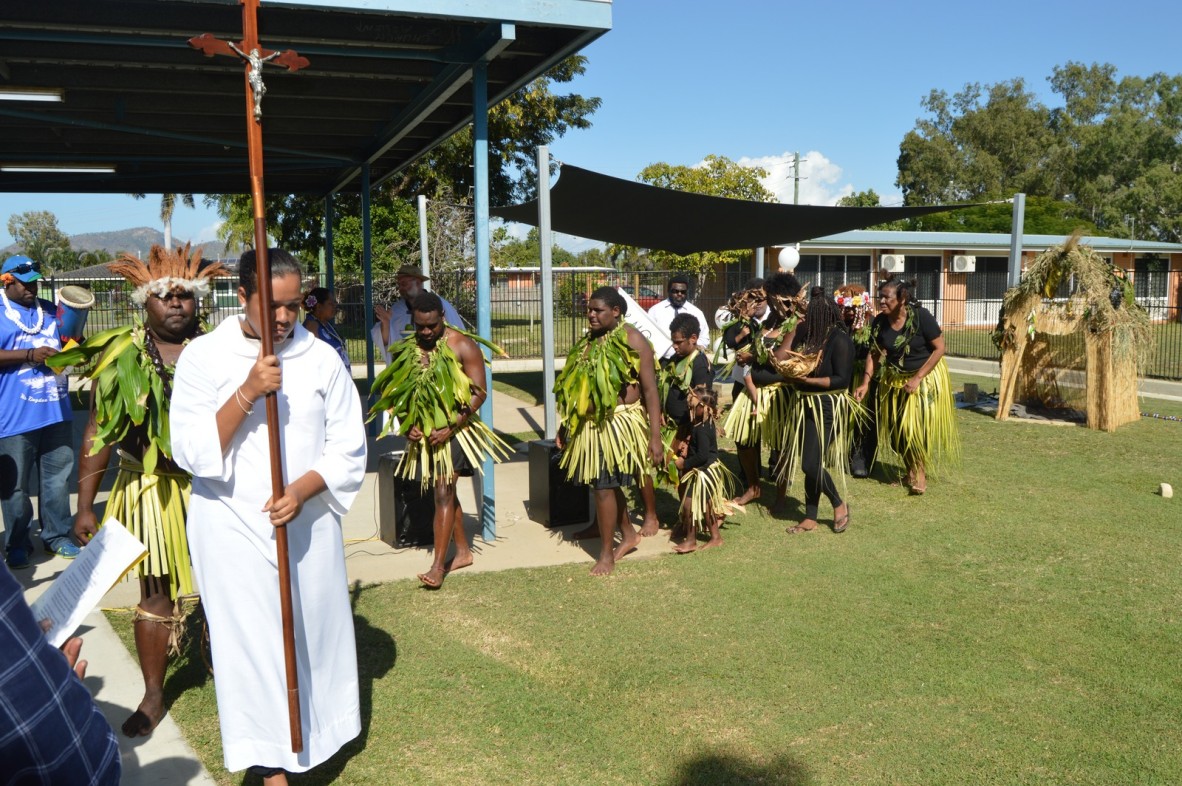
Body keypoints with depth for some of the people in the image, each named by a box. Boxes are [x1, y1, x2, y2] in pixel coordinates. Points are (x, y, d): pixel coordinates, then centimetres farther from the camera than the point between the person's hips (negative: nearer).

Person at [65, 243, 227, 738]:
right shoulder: (120, 358, -2)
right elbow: (97, 434, 0)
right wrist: (85, 505, -3)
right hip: (152, 492, 0)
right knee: (157, 592, 10)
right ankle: (153, 696, 25)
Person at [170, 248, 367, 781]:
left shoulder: (321, 358, -1)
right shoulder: (204, 356, -5)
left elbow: (348, 449, 0)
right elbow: (191, 451, -11)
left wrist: (301, 489, -17)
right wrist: (247, 393, -22)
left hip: (308, 524, 2)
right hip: (233, 527, -2)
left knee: (314, 632, 13)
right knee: (253, 642, 1)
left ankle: (314, 734, 36)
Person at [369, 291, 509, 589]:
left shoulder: (462, 345, -11)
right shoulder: (405, 349, 3)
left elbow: (479, 392, -11)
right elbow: (395, 391, 11)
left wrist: (451, 427, -18)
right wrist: (407, 425, -3)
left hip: (454, 430, -6)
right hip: (422, 432, 6)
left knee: (443, 492, -11)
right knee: (446, 491, 14)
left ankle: (438, 565, -7)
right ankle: (463, 551, 28)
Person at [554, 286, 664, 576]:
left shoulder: (632, 340, -11)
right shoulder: (588, 342, 9)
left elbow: (650, 390, -13)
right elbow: (576, 387, 15)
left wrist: (655, 436, -17)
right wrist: (566, 425, 15)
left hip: (618, 424, -7)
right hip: (590, 424, 7)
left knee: (604, 485, -3)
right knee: (608, 483, 17)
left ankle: (607, 552, 13)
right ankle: (628, 534, 38)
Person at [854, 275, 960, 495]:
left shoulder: (921, 316, -23)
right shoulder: (879, 322, -10)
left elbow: (940, 348, -18)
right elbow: (875, 354, -1)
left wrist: (917, 378, -22)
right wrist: (865, 382, -11)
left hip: (926, 376, -5)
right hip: (895, 379, 5)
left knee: (918, 426, -7)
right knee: (897, 427, 8)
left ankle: (920, 471, 13)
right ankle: (910, 469, 29)